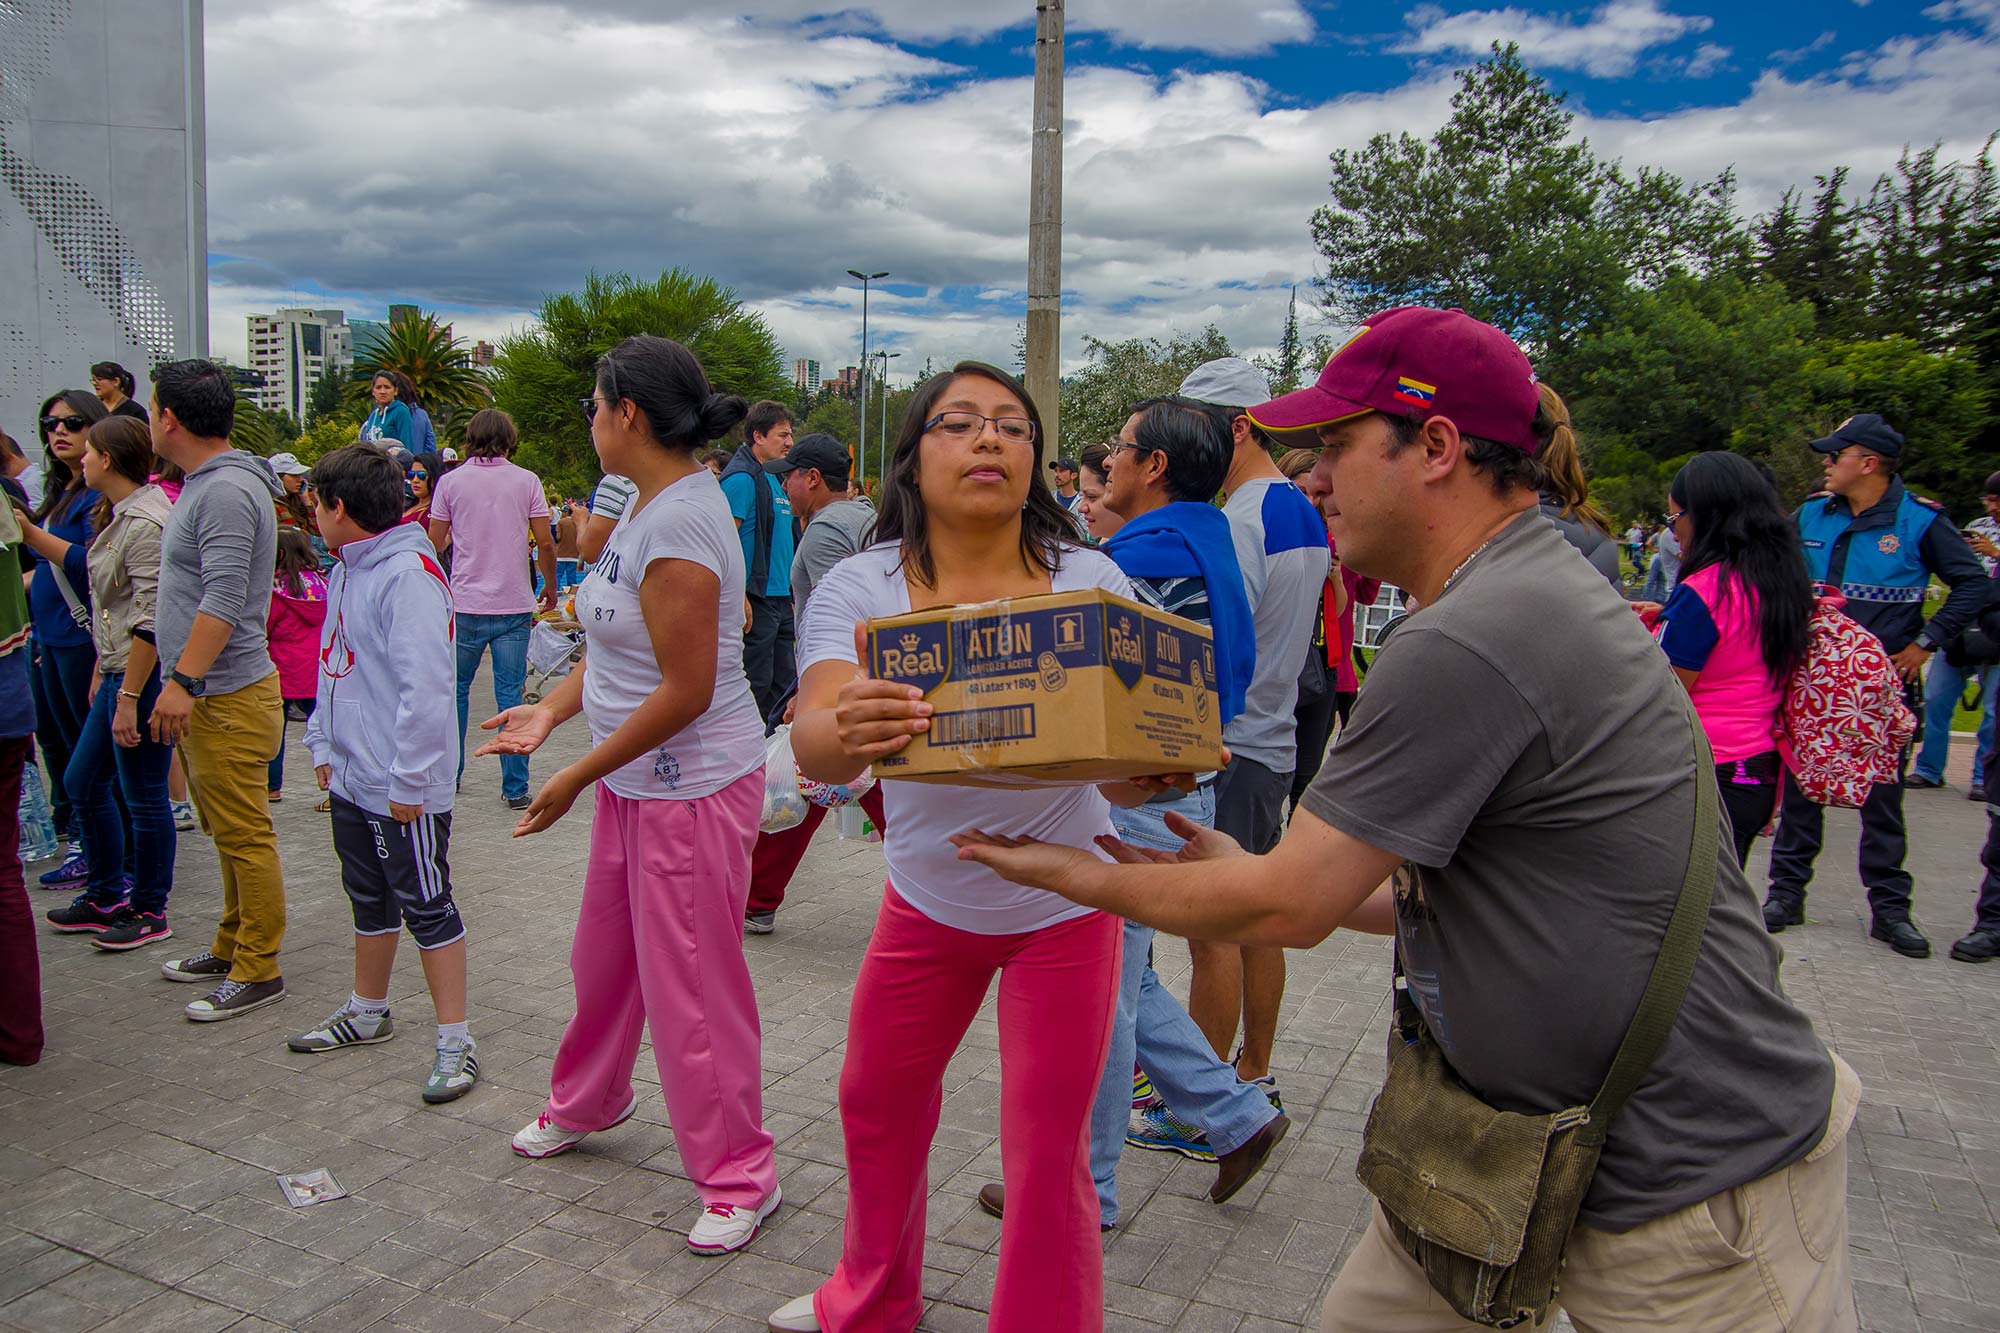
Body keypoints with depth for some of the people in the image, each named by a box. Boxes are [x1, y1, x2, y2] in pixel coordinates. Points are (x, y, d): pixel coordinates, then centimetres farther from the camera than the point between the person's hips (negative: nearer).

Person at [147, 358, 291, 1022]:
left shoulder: (227, 491, -17)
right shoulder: (203, 484, 16)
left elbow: (223, 600, -25)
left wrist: (182, 680, -26)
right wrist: (181, 681, 23)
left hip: (229, 696, -11)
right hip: (204, 694, 11)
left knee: (245, 835, -3)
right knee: (226, 830, 18)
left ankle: (259, 971, 5)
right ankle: (232, 947, 30)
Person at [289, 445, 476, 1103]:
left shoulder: (408, 573, -20)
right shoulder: (346, 570, 11)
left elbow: (424, 686, -25)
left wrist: (407, 780, -23)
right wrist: (324, 745, 18)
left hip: (404, 788, -9)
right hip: (351, 778, 9)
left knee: (427, 908, 0)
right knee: (370, 900, 22)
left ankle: (455, 1041, 10)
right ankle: (367, 1012, 39)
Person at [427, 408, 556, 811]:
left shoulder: (450, 482, 2)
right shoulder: (526, 481, 0)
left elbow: (435, 543, 2)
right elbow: (545, 543, -2)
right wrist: (550, 588, 12)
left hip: (465, 605, 1)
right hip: (514, 606, 0)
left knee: (457, 690, 16)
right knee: (510, 695, 2)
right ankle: (515, 788, 2)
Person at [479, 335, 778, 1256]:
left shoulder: (678, 524, -24)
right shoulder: (646, 506, 8)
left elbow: (687, 691, -25)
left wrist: (576, 776, -17)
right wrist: (552, 711, 4)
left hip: (694, 788, -10)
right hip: (636, 781, 10)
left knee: (690, 987, 1)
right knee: (605, 954, 25)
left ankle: (738, 1177, 19)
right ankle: (586, 1102, 49)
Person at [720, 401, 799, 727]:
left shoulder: (773, 479, 18)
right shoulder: (742, 478, -11)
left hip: (780, 598, 9)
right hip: (756, 600, -9)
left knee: (784, 683, 13)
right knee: (756, 686, -3)